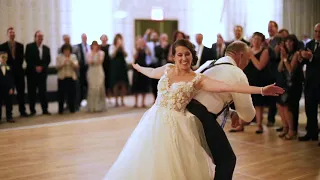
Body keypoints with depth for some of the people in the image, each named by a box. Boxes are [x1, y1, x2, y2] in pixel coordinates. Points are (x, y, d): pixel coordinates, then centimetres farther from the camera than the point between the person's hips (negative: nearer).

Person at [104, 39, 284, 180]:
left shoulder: (198, 79, -9)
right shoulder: (167, 69, 4)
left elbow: (228, 86, -18)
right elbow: (151, 72, 27)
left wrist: (261, 90, -26)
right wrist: (137, 66, 47)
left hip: (175, 125, -4)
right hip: (154, 121, 4)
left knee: (173, 165, 0)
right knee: (147, 162, 9)